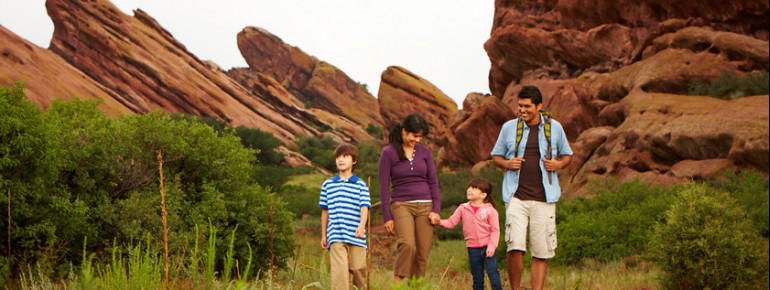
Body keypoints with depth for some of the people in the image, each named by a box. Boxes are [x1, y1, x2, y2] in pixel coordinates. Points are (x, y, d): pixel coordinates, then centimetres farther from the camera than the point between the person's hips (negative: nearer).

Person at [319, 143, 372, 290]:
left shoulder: (361, 185, 9)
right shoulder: (328, 184, 14)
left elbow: (364, 207, -3)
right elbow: (325, 211, 18)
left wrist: (362, 225, -22)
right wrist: (323, 235, 17)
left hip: (356, 236, 0)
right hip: (335, 236, 0)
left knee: (358, 268, 1)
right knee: (339, 268, -14)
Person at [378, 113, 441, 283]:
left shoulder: (425, 152, 10)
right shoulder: (388, 153, 0)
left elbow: (433, 182, 11)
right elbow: (384, 187, 0)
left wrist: (436, 210, 0)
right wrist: (387, 217, -4)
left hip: (425, 206, 4)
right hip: (401, 205, -3)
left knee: (423, 253, -4)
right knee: (408, 245, -26)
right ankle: (397, 284, -18)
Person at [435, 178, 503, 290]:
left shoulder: (490, 210, -4)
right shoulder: (463, 209, 6)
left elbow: (495, 230, -5)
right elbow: (451, 222, 4)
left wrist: (491, 247, -14)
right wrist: (439, 221, -14)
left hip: (487, 247, -3)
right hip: (473, 249, 3)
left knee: (492, 271, -12)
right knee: (477, 277, 8)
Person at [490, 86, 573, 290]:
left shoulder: (554, 127, 8)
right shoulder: (509, 127, 8)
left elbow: (567, 155, 19)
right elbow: (496, 156, 17)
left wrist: (559, 164, -3)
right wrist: (507, 163, -5)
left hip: (543, 198, 1)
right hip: (516, 196, -1)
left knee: (541, 252, 0)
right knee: (514, 247, -15)